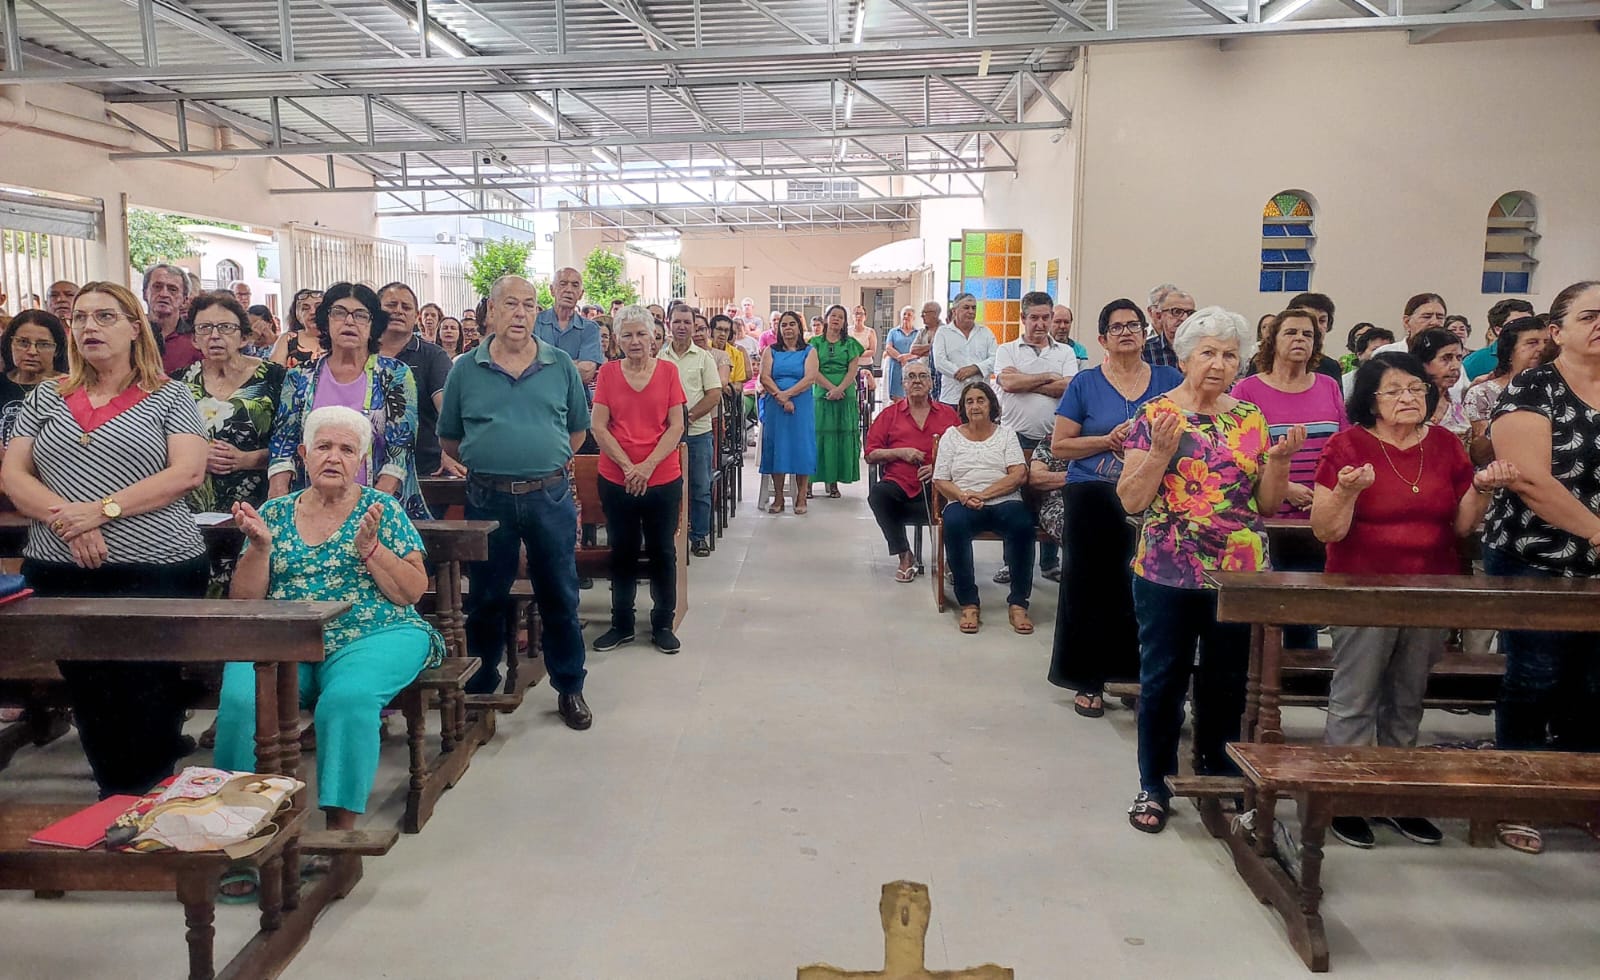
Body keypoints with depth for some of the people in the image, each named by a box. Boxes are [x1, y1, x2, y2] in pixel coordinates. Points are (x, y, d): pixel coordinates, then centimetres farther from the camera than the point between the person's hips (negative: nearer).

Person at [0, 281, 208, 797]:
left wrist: (102, 509, -18)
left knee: (149, 702, -3)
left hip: (155, 570, -4)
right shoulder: (46, 397, 13)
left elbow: (188, 472, -10)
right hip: (61, 574, 4)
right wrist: (65, 518, -13)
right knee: (90, 702, 10)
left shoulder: (168, 397, 2)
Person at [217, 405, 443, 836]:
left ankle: (342, 825, -23)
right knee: (240, 698, -28)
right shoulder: (274, 513, 14)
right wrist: (260, 546, -5)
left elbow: (413, 593, 1)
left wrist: (368, 546, -11)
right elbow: (243, 602, 11)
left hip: (372, 638, -2)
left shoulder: (382, 509, 8)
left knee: (348, 697, -34)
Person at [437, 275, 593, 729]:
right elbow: (449, 438, 10)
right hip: (487, 499, 0)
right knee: (487, 598, 12)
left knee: (559, 596, 8)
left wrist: (546, 462, 5)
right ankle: (480, 684, 29)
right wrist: (487, 461, 3)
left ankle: (570, 687, 22)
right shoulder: (465, 370, 3)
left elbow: (577, 428, 12)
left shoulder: (561, 366, 3)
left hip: (550, 498, 0)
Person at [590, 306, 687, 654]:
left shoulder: (668, 370, 0)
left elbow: (676, 426, -4)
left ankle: (663, 624, 21)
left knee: (662, 552, 8)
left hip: (663, 478, -1)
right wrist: (627, 466, -13)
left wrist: (648, 465, -14)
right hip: (616, 479, 1)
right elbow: (598, 426, -3)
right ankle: (622, 624, 25)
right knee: (622, 553, 12)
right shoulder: (608, 372, 1)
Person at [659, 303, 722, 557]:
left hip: (698, 433, -1)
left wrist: (689, 416, -13)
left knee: (700, 488, 4)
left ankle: (700, 536, 16)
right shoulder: (659, 358, 6)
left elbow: (715, 395, -3)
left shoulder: (704, 358, 3)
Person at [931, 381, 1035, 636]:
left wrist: (983, 494, -12)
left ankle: (1018, 604, -23)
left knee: (1023, 524, -34)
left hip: (1004, 502, 0)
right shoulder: (951, 436, 16)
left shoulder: (1006, 434, 16)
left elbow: (1019, 475, 1)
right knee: (954, 523, -36)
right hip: (963, 504, 0)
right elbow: (940, 481, 7)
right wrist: (964, 497, -13)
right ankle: (968, 604, -27)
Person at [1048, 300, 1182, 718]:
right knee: (1091, 589, 3)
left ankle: (1139, 675, 15)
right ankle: (1089, 682, 15)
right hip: (1092, 499, -1)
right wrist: (1110, 439, -12)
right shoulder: (1085, 383, 4)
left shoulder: (1169, 380, 9)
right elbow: (1059, 446, 0)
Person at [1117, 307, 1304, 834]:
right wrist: (1162, 450, -19)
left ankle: (1217, 778, 32)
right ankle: (1153, 785, 20)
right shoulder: (1155, 415, -3)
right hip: (1166, 576, -3)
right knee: (1163, 680, 6)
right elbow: (1130, 500, -7)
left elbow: (1267, 504, 8)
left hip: (1239, 575, 3)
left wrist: (1279, 460, -9)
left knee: (1227, 682, 13)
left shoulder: (1251, 420, 6)